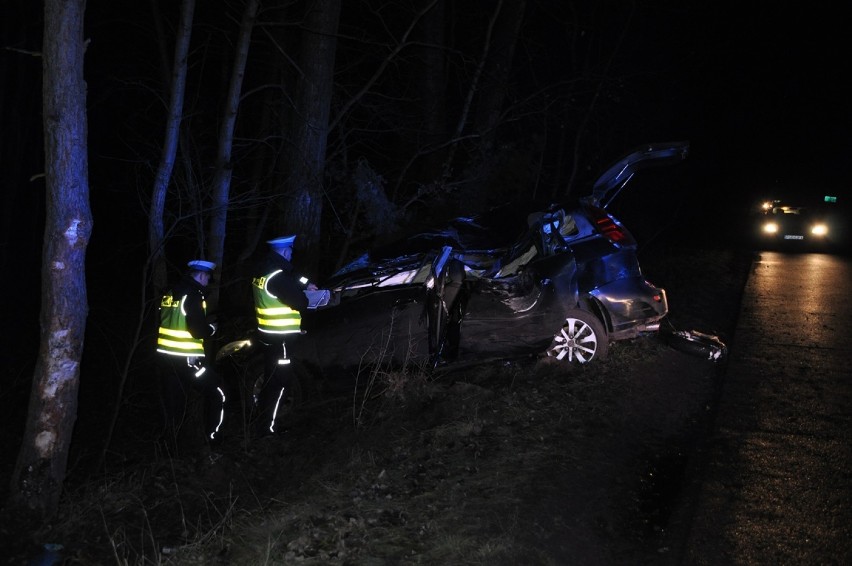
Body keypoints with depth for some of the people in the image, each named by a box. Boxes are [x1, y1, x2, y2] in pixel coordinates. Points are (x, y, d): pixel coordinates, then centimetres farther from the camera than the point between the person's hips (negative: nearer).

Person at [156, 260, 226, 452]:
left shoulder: (171, 292, 10)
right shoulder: (192, 295, -15)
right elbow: (198, 330, -20)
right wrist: (211, 328, 0)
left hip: (168, 355, 8)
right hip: (187, 358, -8)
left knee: (174, 401, 15)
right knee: (216, 393, 4)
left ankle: (170, 445, 22)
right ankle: (213, 440, 7)